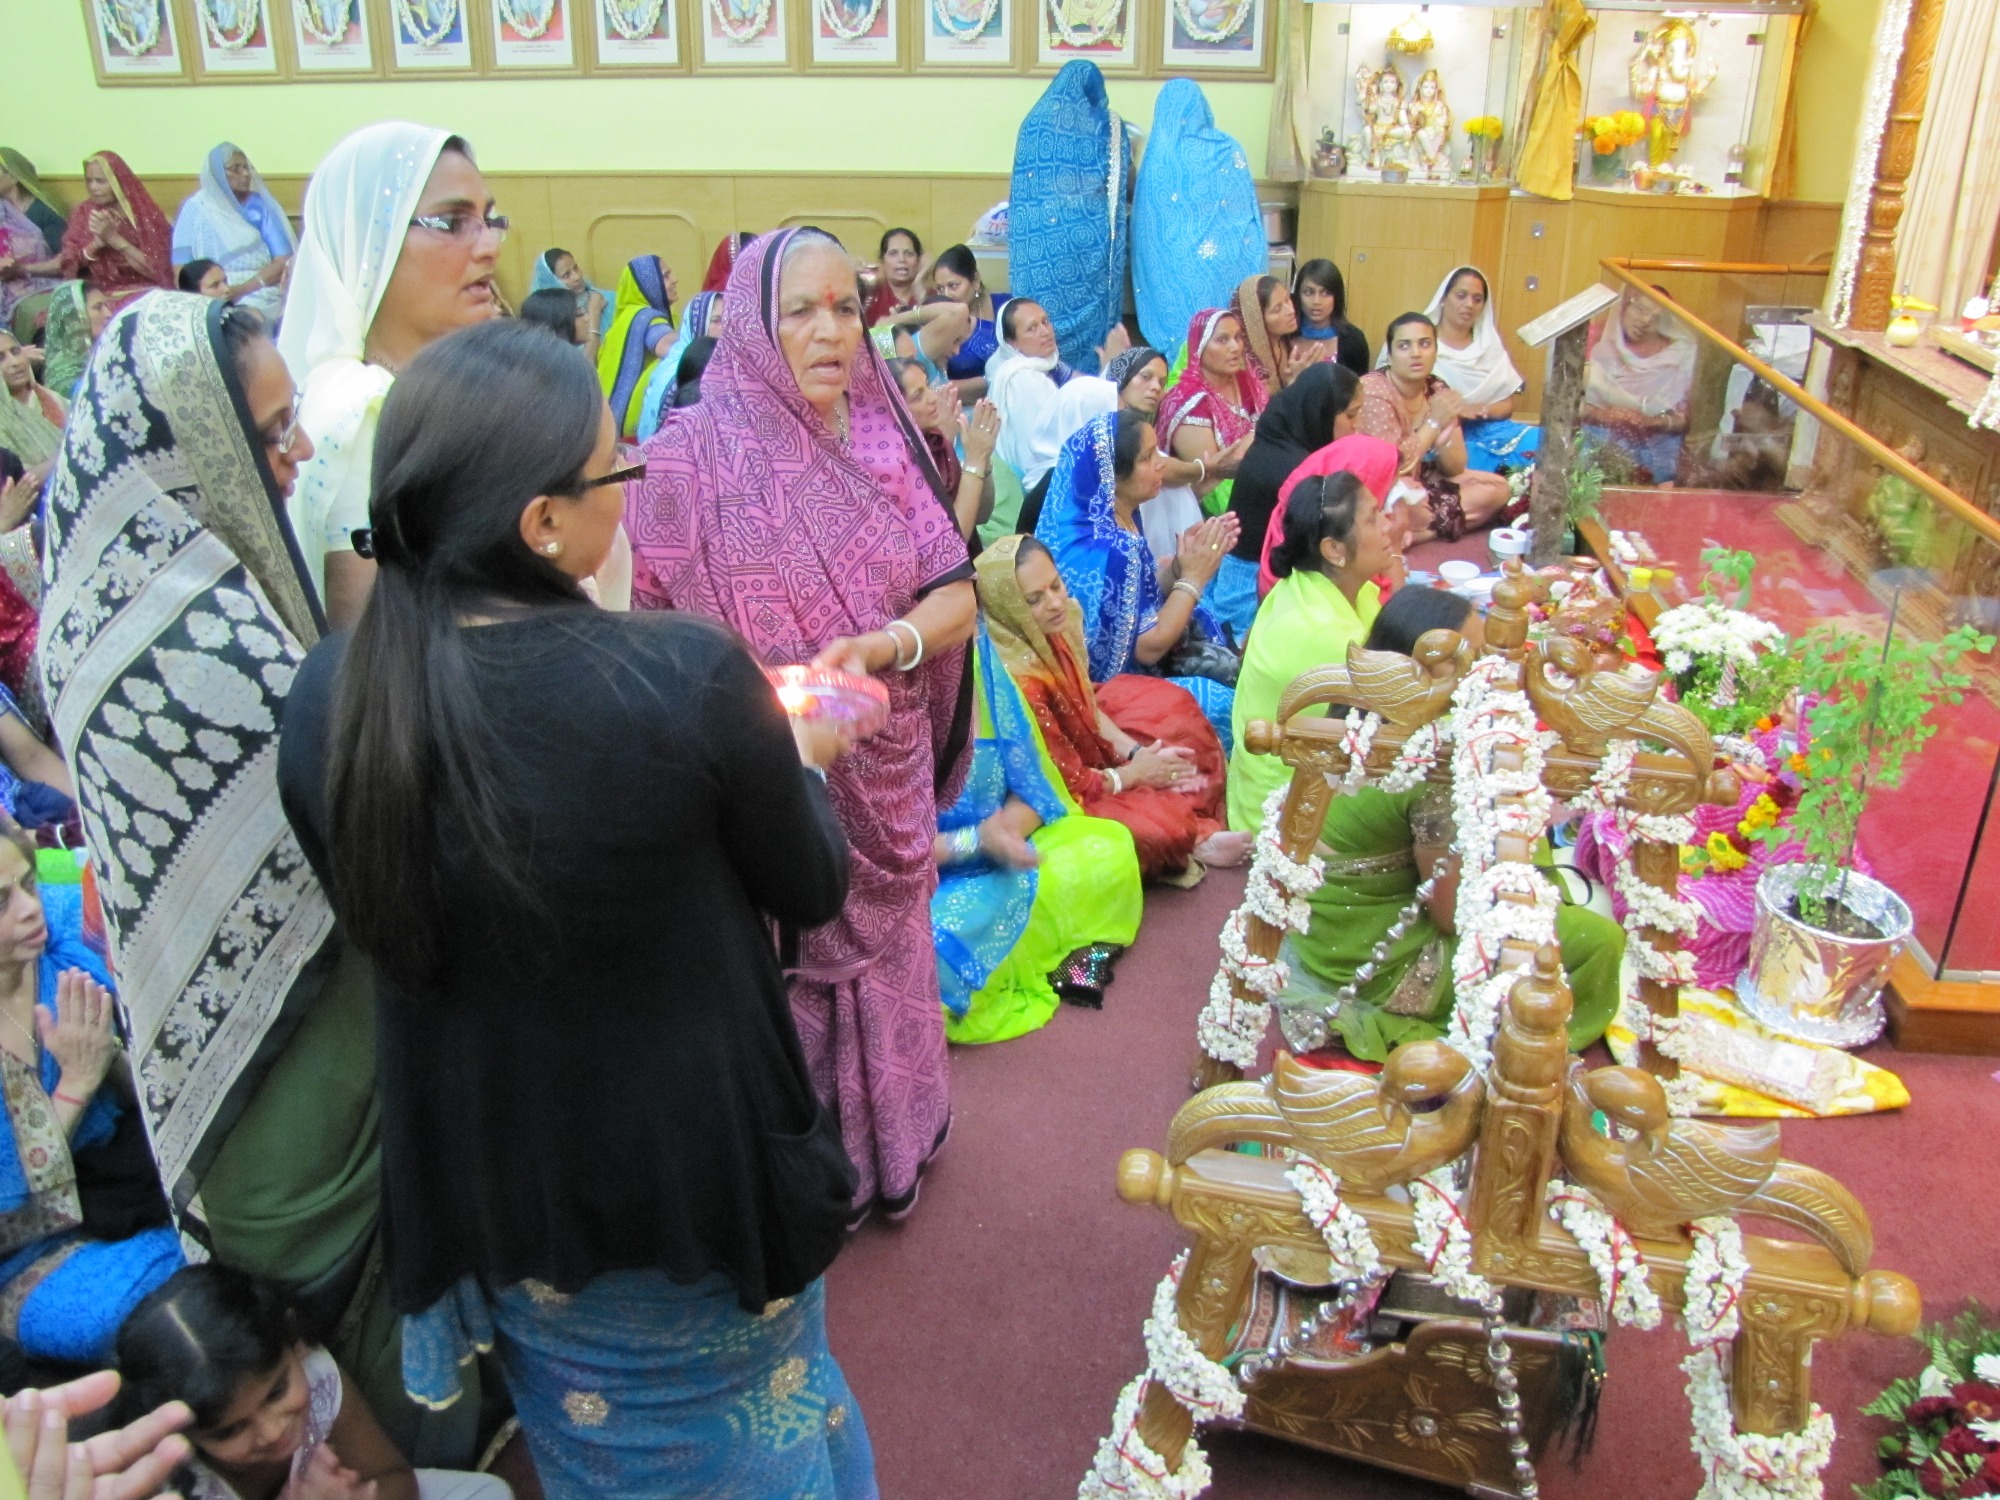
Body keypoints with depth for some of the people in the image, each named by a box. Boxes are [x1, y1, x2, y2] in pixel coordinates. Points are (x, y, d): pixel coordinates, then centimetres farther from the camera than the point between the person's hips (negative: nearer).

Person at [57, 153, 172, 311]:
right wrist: (97, 242, -14)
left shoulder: (146, 214, -3)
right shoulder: (83, 213, 9)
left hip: (140, 292, -3)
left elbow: (156, 270, -10)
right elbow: (69, 266, 4)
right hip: (97, 293, 3)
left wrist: (114, 238, -16)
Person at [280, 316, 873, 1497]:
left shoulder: (327, 697, -16)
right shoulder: (687, 676, -30)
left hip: (483, 1198, 4)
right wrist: (803, 758, 8)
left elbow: (381, 920, 1)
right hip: (695, 1172, -3)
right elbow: (811, 889, -13)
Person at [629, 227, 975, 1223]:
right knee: (776, 985, 9)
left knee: (880, 958, 19)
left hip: (883, 780, 4)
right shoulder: (688, 459, -11)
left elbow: (957, 593, -2)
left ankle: (885, 1145, 42)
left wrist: (889, 643, -21)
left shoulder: (887, 442, 1)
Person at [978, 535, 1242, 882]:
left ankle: (1197, 829, 6)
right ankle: (1193, 840, 8)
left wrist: (1136, 752, -5)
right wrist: (1133, 773, -11)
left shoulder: (1054, 629, -10)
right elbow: (1065, 779, -24)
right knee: (1161, 826, -27)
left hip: (1088, 750, 10)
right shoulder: (1018, 679, -34)